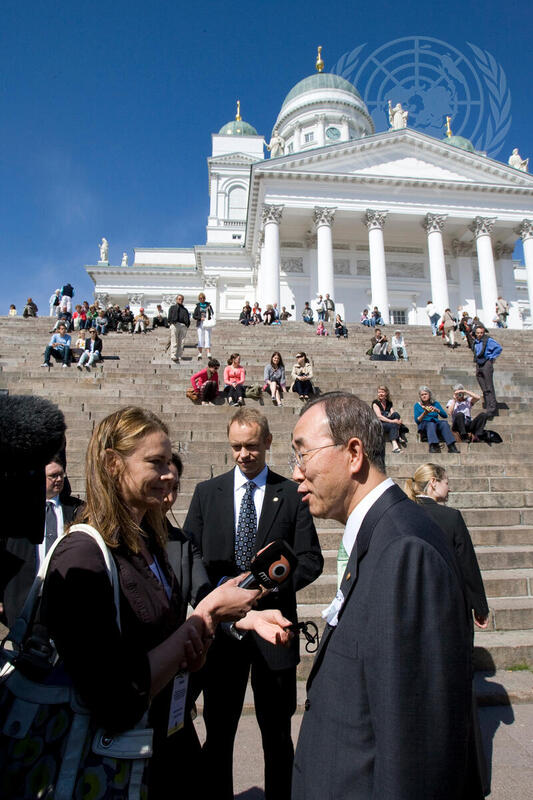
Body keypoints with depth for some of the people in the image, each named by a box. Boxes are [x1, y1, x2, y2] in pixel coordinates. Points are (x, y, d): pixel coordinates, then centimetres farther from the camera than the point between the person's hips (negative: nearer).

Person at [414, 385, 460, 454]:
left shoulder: (435, 403, 17)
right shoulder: (417, 405, 10)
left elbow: (445, 415, 5)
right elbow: (417, 420, -1)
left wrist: (436, 410, -12)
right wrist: (424, 413, -17)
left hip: (436, 423, 3)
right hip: (424, 426, -2)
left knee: (444, 423, -31)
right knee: (431, 423, -37)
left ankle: (451, 446, -44)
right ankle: (433, 447, -57)